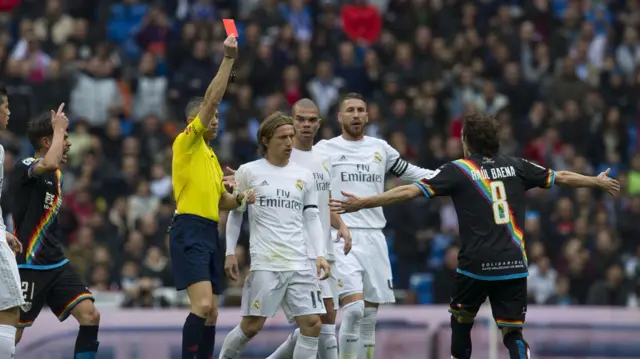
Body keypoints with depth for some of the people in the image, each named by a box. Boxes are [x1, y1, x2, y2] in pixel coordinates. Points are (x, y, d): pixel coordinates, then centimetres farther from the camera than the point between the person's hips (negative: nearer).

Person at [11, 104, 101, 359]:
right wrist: (58, 128, -23)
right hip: (29, 266, -8)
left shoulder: (56, 174, 13)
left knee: (90, 315, -7)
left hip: (57, 264, 8)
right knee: (12, 332, -2)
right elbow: (49, 163, -36)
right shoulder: (25, 167, -13)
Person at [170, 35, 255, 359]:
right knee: (202, 305, -20)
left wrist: (240, 198, 5)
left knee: (211, 312, 7)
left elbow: (221, 200, 27)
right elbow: (211, 99, -11)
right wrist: (228, 58, -13)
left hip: (210, 233, 9)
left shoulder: (211, 156, 22)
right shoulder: (186, 142, -1)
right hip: (189, 231, -9)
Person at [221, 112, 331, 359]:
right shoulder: (249, 172, 3)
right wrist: (230, 253, 4)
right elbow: (235, 214, 9)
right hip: (265, 263, -4)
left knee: (312, 324, -6)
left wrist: (320, 255, 2)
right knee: (252, 325, -5)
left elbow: (312, 218, 14)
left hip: (300, 264, 4)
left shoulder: (304, 176, 12)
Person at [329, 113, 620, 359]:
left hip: (476, 264, -2)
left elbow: (409, 191, -8)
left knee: (460, 322, 21)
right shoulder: (515, 167, 9)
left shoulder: (458, 171, -1)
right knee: (513, 334, 5)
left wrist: (362, 203, -5)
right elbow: (562, 178, 18)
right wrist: (598, 182, 36)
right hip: (515, 264, 2)